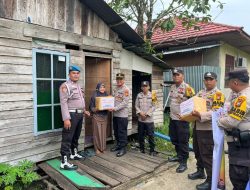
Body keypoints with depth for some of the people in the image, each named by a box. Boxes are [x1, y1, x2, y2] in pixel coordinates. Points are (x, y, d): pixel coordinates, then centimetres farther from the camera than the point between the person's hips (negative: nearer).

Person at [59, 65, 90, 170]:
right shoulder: (65, 86, -12)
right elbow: (63, 103, -19)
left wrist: (84, 110, 25)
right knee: (67, 138, -6)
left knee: (76, 136, 20)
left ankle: (74, 154, 37)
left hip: (79, 114, 9)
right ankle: (64, 162, -1)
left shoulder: (78, 86, 15)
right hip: (71, 115, -9)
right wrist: (66, 118, -25)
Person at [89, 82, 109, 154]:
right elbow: (91, 107, -4)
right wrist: (97, 108, -22)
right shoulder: (94, 96, -5)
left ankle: (103, 148, 20)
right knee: (97, 132, 0)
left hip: (104, 116, 4)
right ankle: (97, 148, 12)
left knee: (104, 132, 8)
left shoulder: (106, 95, 7)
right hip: (97, 116, -4)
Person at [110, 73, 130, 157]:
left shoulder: (126, 89, -10)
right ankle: (118, 144, 31)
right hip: (115, 114, 7)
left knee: (122, 132, 0)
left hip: (122, 115, -7)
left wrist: (115, 108, -24)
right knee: (116, 131, 16)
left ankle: (123, 148, 10)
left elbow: (124, 103, -18)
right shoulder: (115, 89, 13)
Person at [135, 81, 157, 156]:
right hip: (140, 119, 3)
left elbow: (153, 107, -6)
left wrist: (147, 114, -12)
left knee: (151, 135, 0)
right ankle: (142, 148, 26)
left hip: (149, 119, -3)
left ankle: (152, 150, 12)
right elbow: (136, 106, 5)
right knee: (141, 135, 12)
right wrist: (140, 113, -10)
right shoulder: (139, 95, 6)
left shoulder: (152, 95, -3)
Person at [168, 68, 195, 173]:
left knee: (183, 141, 1)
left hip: (182, 118, -8)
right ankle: (179, 155, 38)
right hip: (172, 117, 8)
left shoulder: (186, 87, -15)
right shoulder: (172, 87, 10)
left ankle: (183, 162, 13)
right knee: (174, 139, 20)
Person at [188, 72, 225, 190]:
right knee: (197, 152, 20)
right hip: (197, 126, 8)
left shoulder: (218, 94, -10)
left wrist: (200, 115, -33)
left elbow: (215, 112, -21)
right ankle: (200, 172, 39)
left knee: (207, 155, -1)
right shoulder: (200, 93, 14)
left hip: (207, 129, -8)